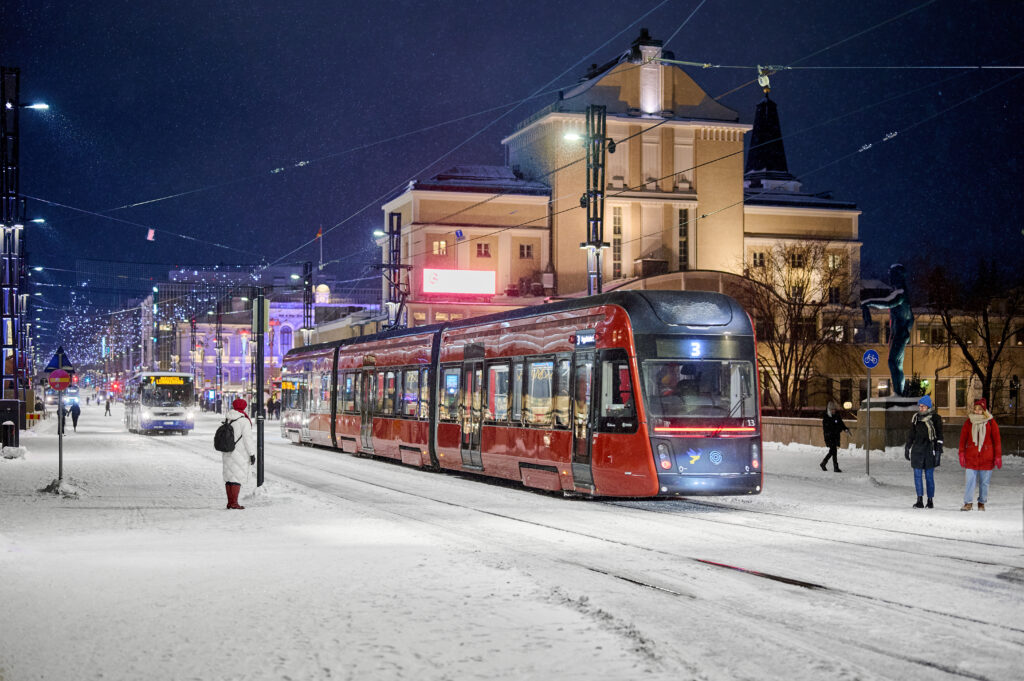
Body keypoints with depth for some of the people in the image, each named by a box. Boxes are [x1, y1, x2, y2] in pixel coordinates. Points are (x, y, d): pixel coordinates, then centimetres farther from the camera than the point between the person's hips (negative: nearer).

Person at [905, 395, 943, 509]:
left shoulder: (935, 418, -2)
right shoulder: (916, 417, 10)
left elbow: (939, 435, 0)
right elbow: (911, 434, 19)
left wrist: (938, 450, -6)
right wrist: (907, 447, 17)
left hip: (929, 450, -4)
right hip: (917, 450, 4)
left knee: (929, 476, 1)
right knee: (917, 475, -1)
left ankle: (930, 500, 9)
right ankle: (919, 500, 1)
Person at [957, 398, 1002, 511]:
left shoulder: (991, 422, 2)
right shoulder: (969, 421, 5)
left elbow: (997, 440, 3)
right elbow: (963, 438, 8)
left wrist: (998, 456, 0)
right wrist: (961, 453, 1)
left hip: (986, 457, 0)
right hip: (971, 457, 1)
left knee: (984, 482, 5)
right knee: (969, 480, -6)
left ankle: (982, 503, 17)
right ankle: (968, 503, 0)